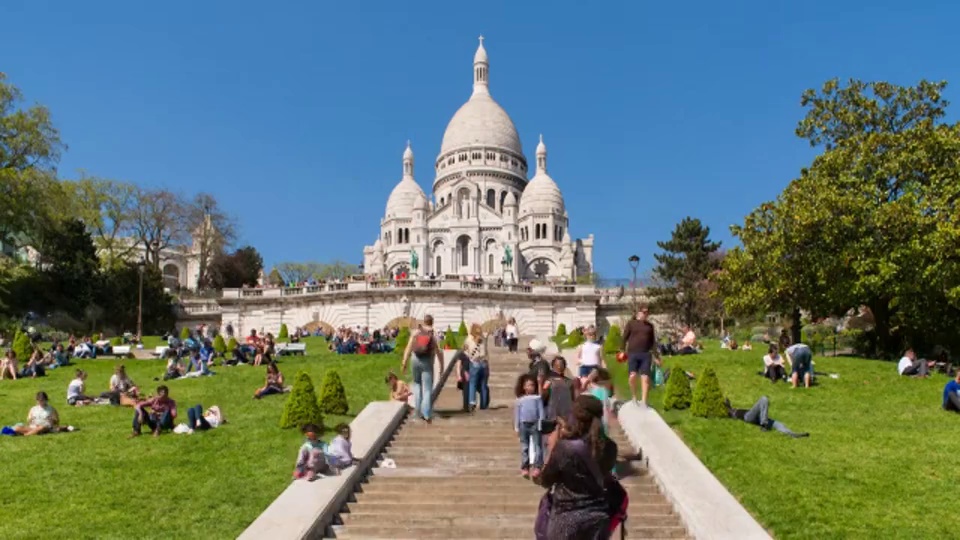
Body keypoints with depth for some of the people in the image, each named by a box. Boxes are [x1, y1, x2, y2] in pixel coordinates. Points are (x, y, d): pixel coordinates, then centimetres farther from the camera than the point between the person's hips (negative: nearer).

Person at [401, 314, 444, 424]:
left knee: (417, 384, 21)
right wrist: (441, 366, 4)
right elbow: (439, 352, -5)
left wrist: (404, 363, -1)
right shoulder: (434, 336, -3)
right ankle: (427, 415, -5)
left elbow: (408, 349, -3)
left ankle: (418, 410, 16)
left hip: (416, 361, 2)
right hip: (427, 362, -2)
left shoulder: (416, 333, 2)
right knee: (427, 389, 1)